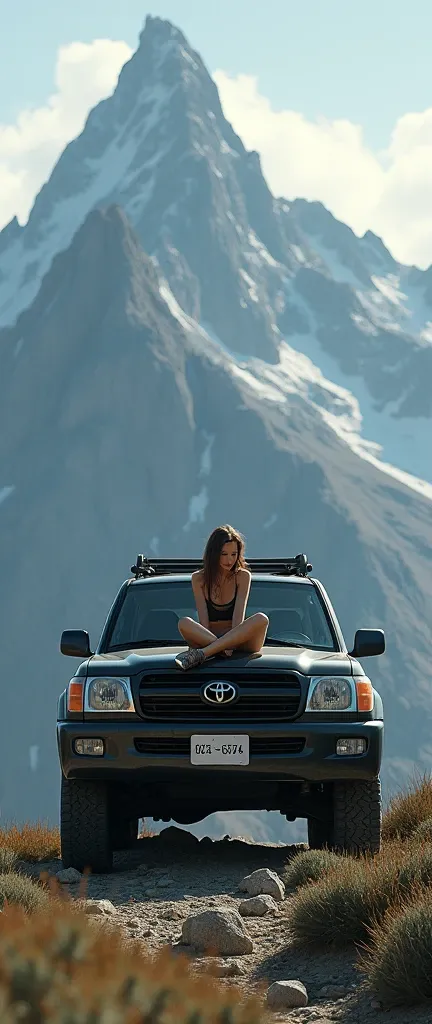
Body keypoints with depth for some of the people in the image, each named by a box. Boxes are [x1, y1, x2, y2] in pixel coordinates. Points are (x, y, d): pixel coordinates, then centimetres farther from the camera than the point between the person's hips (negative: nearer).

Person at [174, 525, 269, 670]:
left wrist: (231, 643, -24)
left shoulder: (242, 576, 5)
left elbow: (239, 615, -7)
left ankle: (200, 654, -39)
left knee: (261, 619, -31)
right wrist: (226, 646, -22)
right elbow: (203, 619, -5)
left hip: (239, 642, 1)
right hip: (207, 638, -1)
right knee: (185, 624, -27)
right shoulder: (199, 579, 5)